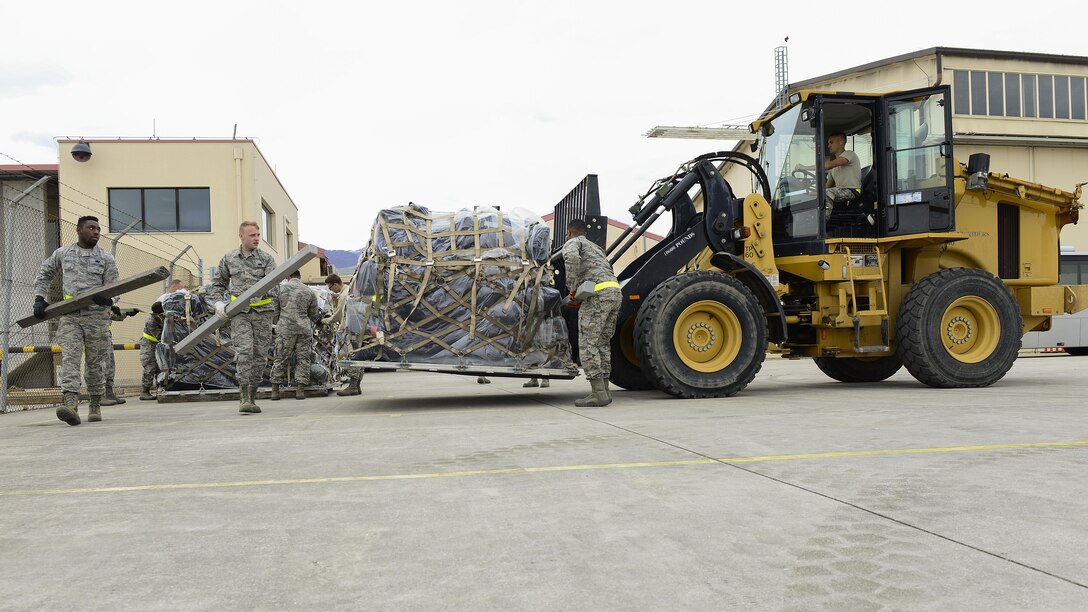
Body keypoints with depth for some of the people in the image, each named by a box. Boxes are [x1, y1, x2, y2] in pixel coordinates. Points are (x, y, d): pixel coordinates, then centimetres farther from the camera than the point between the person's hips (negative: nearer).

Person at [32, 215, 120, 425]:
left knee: (95, 362, 3)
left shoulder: (106, 259, 6)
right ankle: (71, 404, -26)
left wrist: (106, 298, -18)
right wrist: (40, 299, 10)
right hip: (70, 316, 1)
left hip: (97, 316, -1)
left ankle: (96, 406, 16)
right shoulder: (62, 254, 11)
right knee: (70, 357, -14)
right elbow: (43, 275, 22)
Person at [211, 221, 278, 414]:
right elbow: (217, 283, 23)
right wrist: (219, 302, 6)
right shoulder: (229, 259, 10)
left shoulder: (266, 259, 5)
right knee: (244, 351, -16)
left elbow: (273, 283, -8)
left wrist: (259, 293, -29)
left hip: (262, 312, 1)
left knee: (260, 355, 4)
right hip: (240, 313, -1)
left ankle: (251, 397, 15)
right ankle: (244, 398, -16)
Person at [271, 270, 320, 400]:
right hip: (304, 329, 0)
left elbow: (274, 311, 10)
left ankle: (275, 389, 7)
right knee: (303, 359, 5)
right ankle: (300, 389, 2)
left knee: (280, 359, 5)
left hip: (284, 329, 0)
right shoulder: (310, 292, 9)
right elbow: (314, 315, 14)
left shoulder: (280, 289, 6)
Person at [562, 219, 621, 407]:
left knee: (588, 344, -7)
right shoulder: (594, 247, 34)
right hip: (615, 292, 8)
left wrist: (572, 287, -8)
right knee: (603, 342, 14)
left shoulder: (572, 243, 8)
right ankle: (604, 390, 11)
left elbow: (572, 258, -16)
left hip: (598, 293, -8)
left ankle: (598, 393, -13)